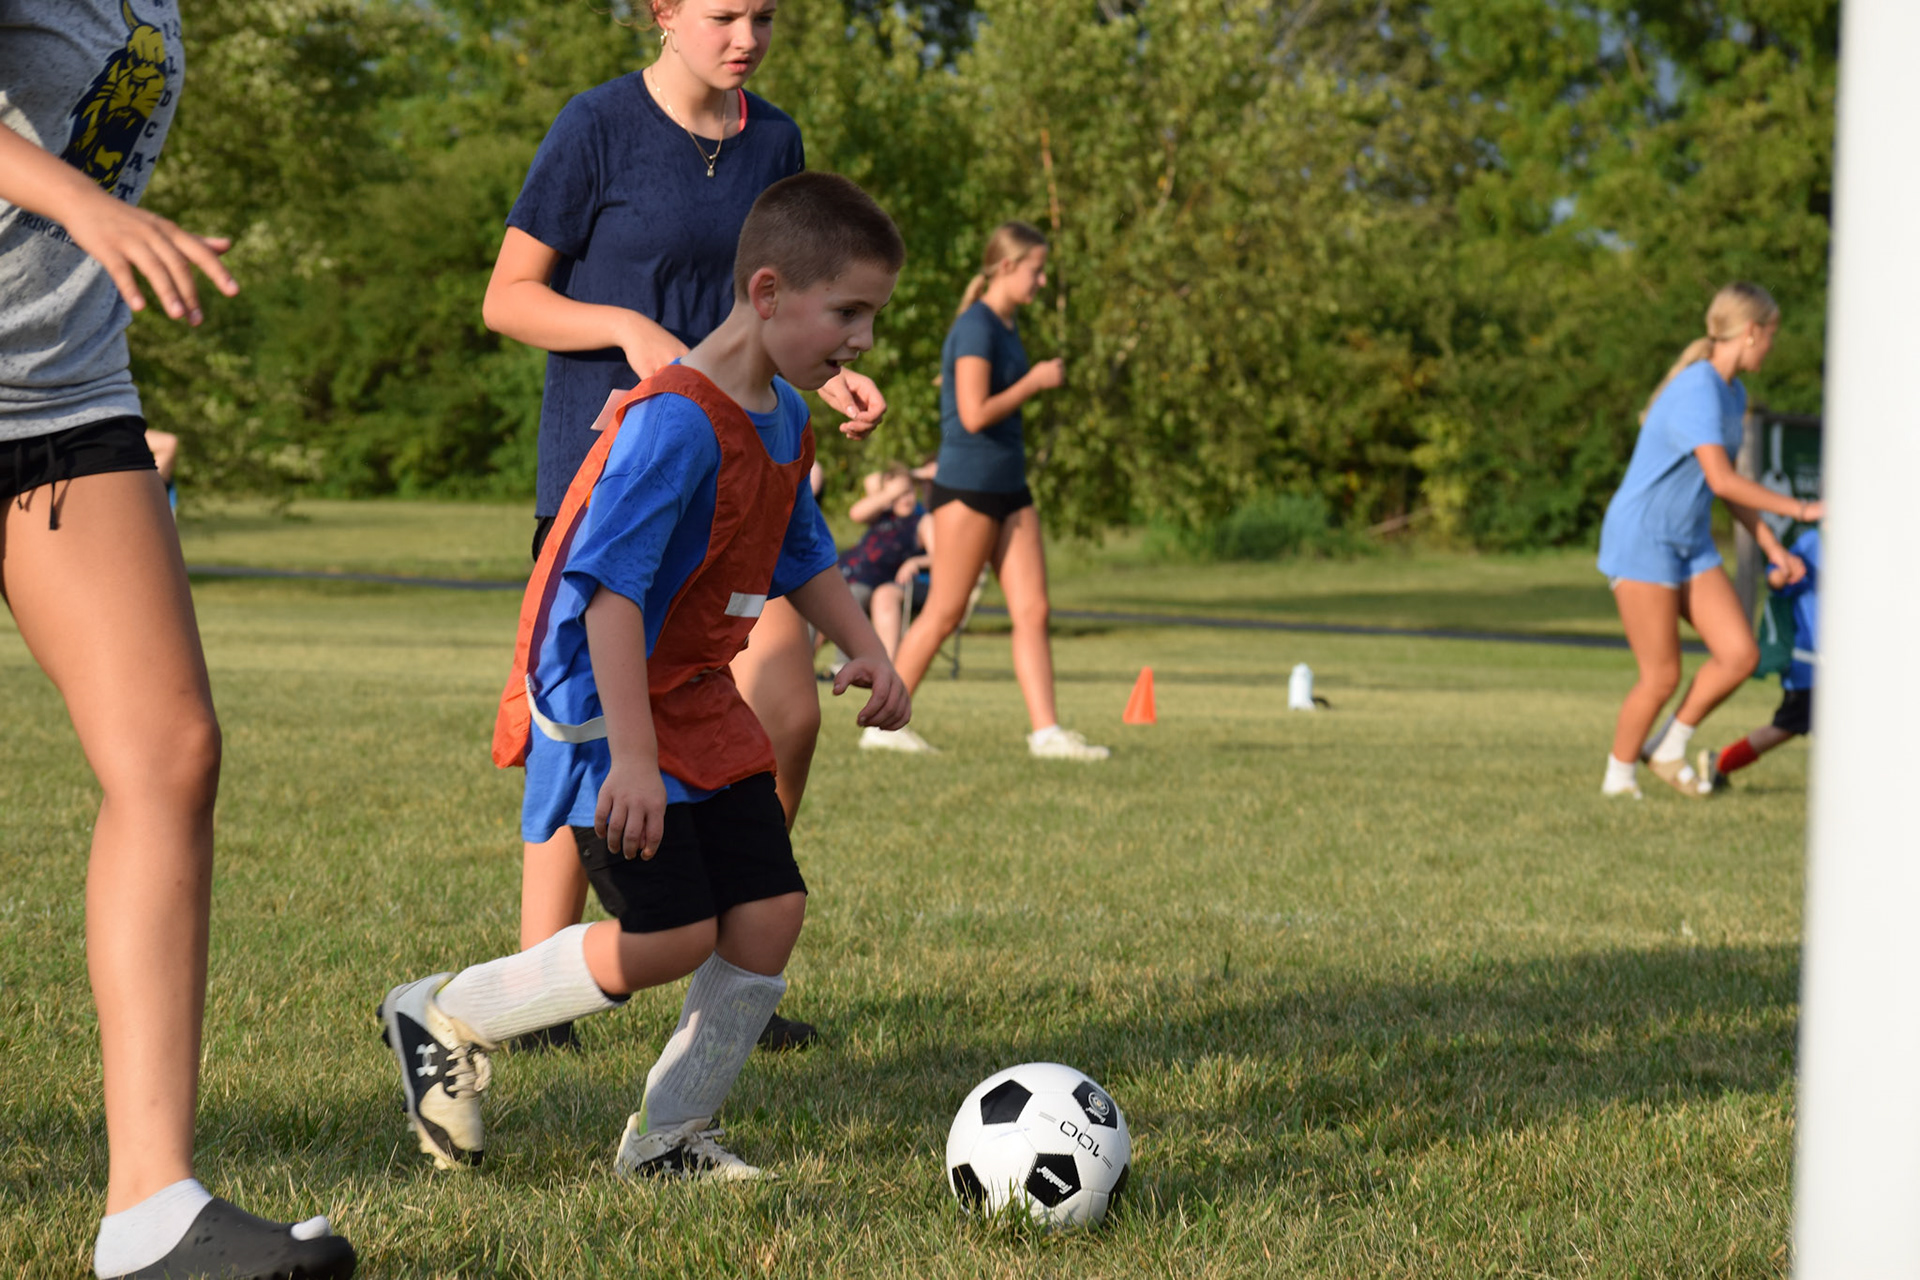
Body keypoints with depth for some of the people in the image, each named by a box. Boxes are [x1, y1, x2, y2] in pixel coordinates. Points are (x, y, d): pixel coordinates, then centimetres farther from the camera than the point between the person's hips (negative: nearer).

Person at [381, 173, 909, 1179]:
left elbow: (800, 553, 25)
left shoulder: (784, 418, 8)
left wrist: (864, 648, 9)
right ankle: (443, 1017, 7)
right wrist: (632, 758, -29)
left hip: (699, 703, 9)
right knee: (671, 938, -13)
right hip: (606, 708, -9)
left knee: (770, 911, 1)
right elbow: (608, 586, -27)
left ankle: (668, 1137, 14)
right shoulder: (674, 421, -22)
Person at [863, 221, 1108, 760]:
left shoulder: (1005, 327, 14)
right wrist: (1035, 381, -13)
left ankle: (1046, 731, -1)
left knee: (1033, 611, 1)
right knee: (944, 614, -2)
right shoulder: (976, 327, -15)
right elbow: (975, 414, -22)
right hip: (968, 487, -9)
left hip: (1008, 488, 9)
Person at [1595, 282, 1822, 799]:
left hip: (1691, 544, 9)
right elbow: (1722, 480, -28)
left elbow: (1728, 486, 18)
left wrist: (1773, 548, 13)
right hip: (1641, 542, -9)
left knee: (1740, 656, -3)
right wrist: (1800, 510, -24)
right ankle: (1618, 776, 13)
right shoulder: (1696, 391, -20)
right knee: (1662, 676, -6)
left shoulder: (1733, 394, 11)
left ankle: (1670, 750, 13)